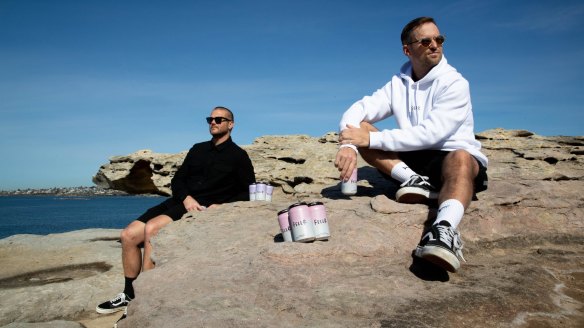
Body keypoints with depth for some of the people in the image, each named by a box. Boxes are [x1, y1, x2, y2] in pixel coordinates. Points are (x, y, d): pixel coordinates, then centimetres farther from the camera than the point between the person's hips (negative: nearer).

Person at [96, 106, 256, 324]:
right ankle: (128, 295, 10)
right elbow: (177, 179, 14)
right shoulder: (198, 149, 20)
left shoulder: (238, 156, 4)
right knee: (128, 235, -6)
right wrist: (186, 198, -8)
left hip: (204, 209, -6)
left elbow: (248, 193, 0)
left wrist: (221, 206, -15)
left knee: (152, 229, -29)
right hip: (179, 202, 7)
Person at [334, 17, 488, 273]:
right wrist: (348, 145, -29)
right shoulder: (398, 83, 6)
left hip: (450, 157, -4)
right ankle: (416, 182, -23)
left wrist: (371, 138, -26)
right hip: (411, 159, 5)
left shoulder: (454, 83, -9)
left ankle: (445, 230, -65)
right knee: (359, 127, -11)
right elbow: (357, 110, -7)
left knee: (460, 159, -40)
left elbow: (429, 134, -23)